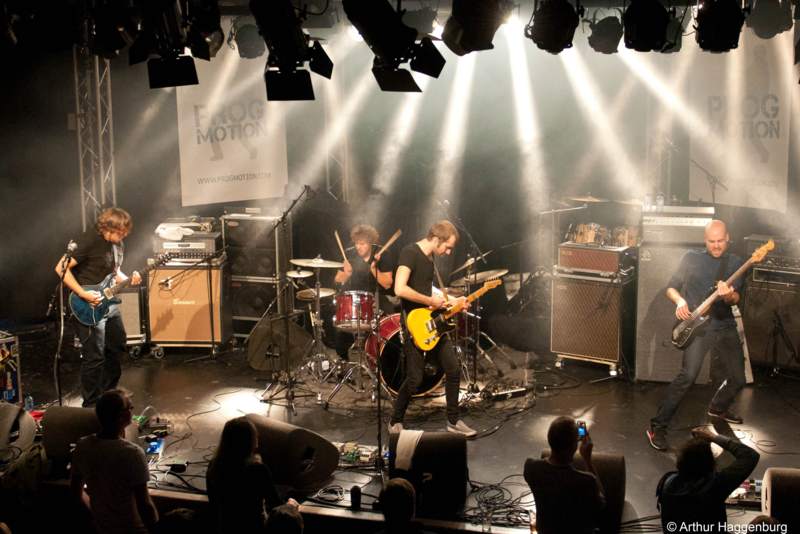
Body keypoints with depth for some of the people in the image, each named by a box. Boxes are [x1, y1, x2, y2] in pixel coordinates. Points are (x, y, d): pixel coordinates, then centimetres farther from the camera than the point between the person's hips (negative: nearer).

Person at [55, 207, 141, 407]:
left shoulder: (118, 244, 6)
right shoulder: (89, 240, -19)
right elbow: (61, 268, -22)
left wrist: (128, 280, 0)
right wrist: (83, 294, -25)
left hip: (110, 303, 9)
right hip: (89, 307, -9)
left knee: (118, 347, 17)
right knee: (95, 357, -6)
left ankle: (109, 394, 34)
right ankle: (91, 406, 6)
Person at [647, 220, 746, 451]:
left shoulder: (735, 263, 7)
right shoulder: (691, 258, 2)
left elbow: (736, 298, -7)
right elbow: (671, 287, 7)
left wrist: (728, 295, -31)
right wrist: (680, 301, -15)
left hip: (725, 326, 4)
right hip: (697, 325, -4)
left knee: (737, 378, 14)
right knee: (688, 375, -22)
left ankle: (718, 408, 47)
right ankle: (657, 427, -17)